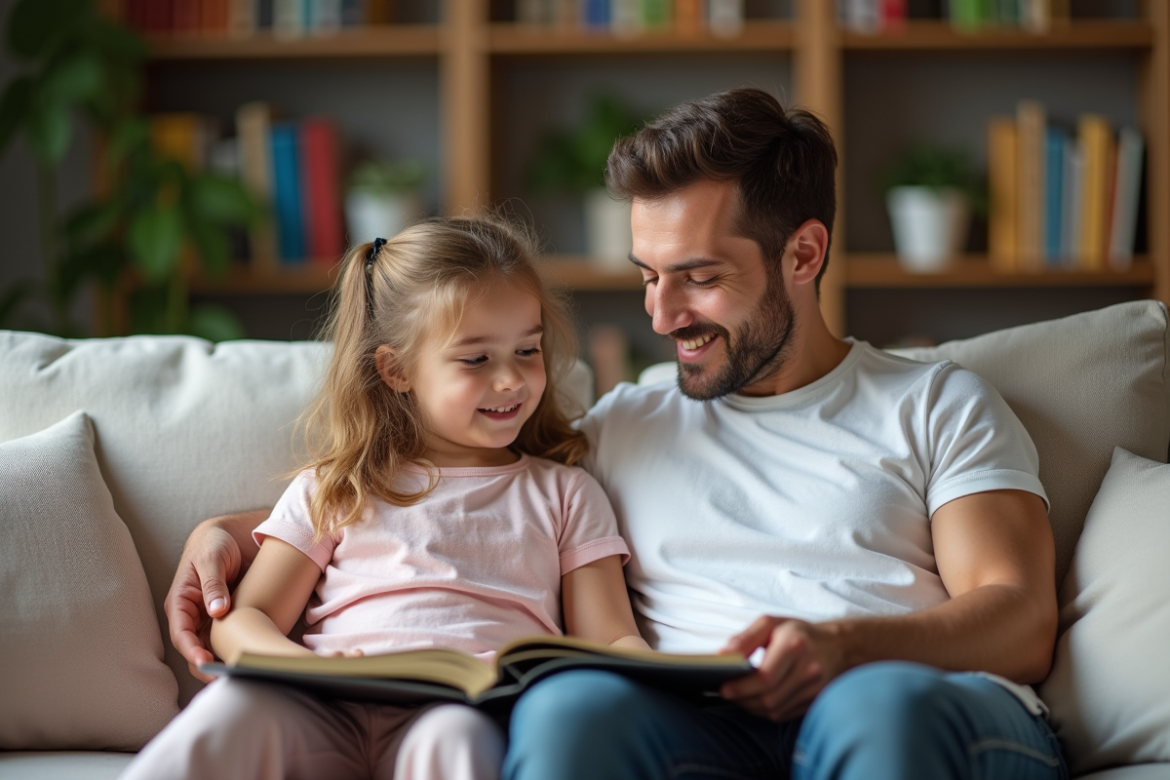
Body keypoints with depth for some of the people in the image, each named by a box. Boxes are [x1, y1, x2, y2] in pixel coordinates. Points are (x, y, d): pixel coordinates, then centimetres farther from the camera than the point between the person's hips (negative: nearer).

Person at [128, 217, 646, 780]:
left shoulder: (563, 494, 24)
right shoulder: (336, 490, 22)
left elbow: (610, 640, 15)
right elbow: (241, 619, 14)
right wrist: (307, 669, -11)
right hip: (330, 715, 1)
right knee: (238, 703, -34)